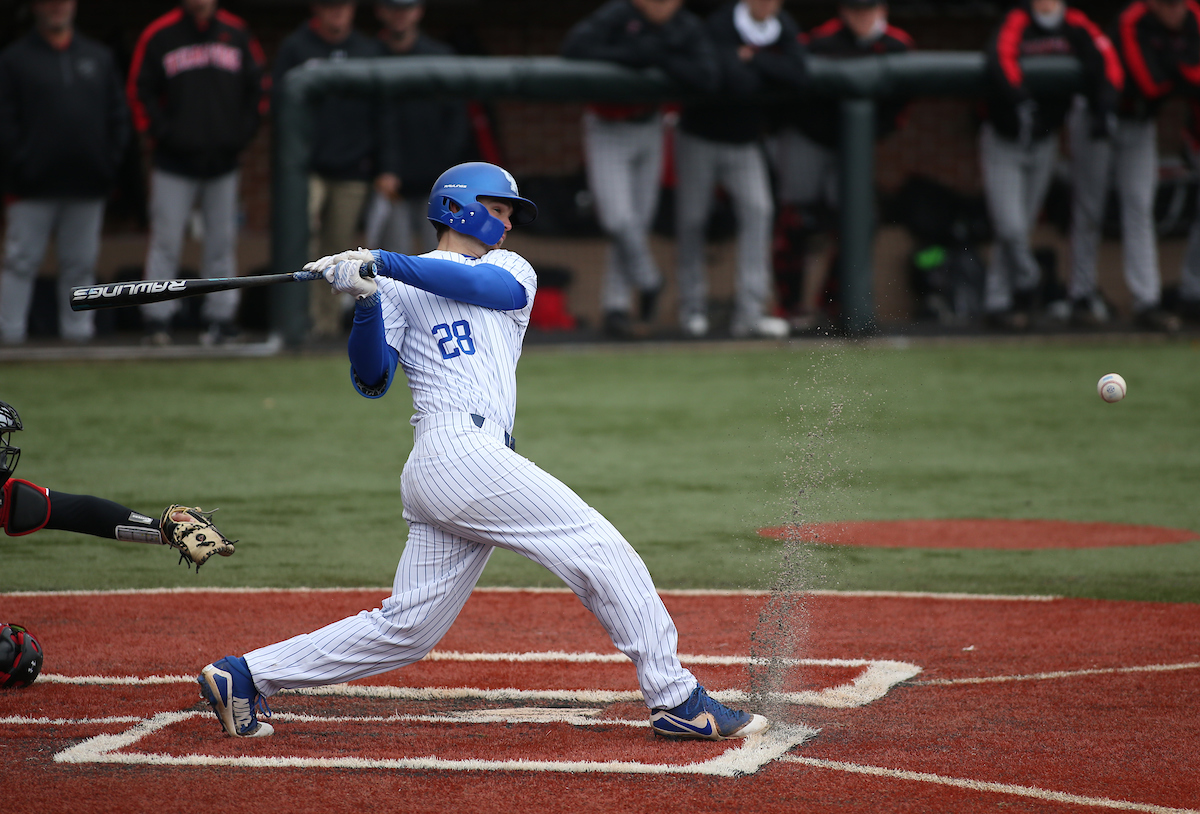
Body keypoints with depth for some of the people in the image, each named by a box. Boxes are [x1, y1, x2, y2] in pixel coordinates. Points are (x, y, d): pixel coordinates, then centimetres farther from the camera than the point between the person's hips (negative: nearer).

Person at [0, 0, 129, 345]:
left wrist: (110, 162, 2)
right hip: (34, 187, -3)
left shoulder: (100, 58, 14)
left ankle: (78, 330, 12)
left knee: (81, 264, 7)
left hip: (88, 186, 3)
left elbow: (118, 116, 14)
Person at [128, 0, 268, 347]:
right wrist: (161, 133, -8)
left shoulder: (237, 35, 7)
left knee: (222, 241, 4)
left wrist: (242, 133, 3)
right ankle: (157, 318, -1)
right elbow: (140, 92, 2)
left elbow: (257, 88, 14)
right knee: (165, 241, -5)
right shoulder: (158, 36, -1)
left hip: (224, 162, 2)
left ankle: (220, 316, 9)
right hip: (174, 164, -2)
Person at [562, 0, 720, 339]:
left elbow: (709, 78, -22)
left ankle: (617, 305, 22)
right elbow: (574, 47, -35)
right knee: (620, 220, -13)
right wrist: (630, 55, -34)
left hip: (649, 129, 4)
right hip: (607, 131, -4)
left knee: (640, 220, 8)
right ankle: (647, 282, 12)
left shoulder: (688, 28, -9)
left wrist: (659, 58, -32)